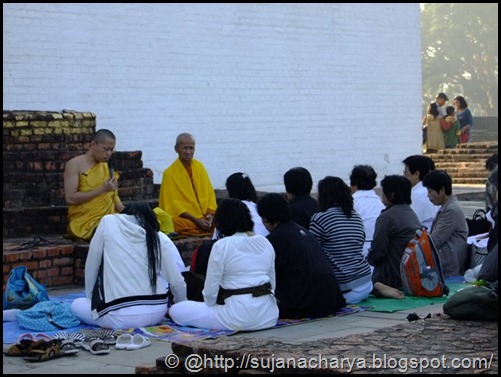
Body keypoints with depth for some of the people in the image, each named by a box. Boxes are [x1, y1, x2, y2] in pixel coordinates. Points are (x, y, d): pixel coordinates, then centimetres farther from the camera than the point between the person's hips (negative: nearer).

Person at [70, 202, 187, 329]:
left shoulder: (108, 222, 3)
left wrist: (90, 297, 21)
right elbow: (177, 282, 5)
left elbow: (91, 266, 7)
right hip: (156, 313, 1)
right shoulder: (160, 238, 5)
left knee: (76, 305, 26)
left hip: (121, 316, -1)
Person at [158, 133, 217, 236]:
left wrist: (210, 214, -7)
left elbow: (210, 193, 12)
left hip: (205, 217, 2)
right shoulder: (169, 173, -2)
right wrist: (196, 220, -14)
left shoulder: (199, 167, 12)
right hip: (184, 218, -2)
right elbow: (173, 204, -5)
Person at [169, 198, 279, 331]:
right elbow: (272, 284, 12)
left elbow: (210, 290, -9)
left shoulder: (222, 246, -12)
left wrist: (212, 305, 10)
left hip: (240, 317, -7)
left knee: (176, 310, 1)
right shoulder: (265, 243, 7)